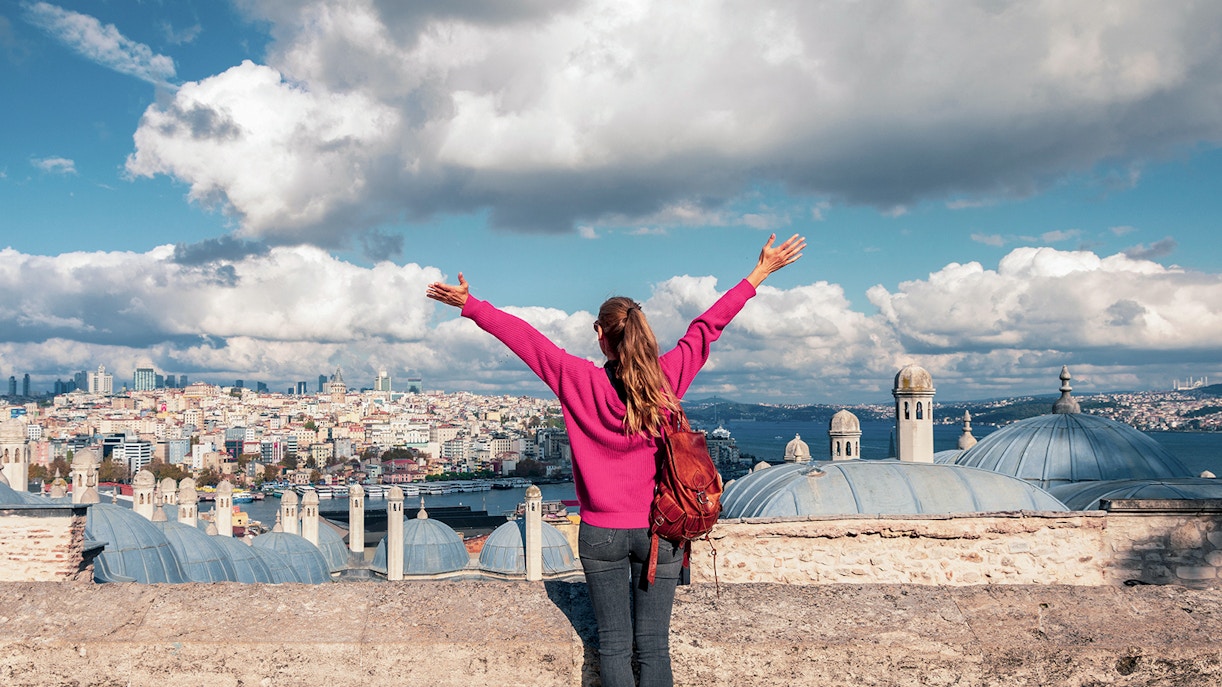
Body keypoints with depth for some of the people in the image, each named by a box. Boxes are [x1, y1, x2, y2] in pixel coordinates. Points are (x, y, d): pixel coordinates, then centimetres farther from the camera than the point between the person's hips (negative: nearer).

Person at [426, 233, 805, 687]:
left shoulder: (581, 381, -11)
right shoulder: (668, 377, -7)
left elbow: (523, 337, -5)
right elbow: (708, 326, 2)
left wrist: (470, 306, 6)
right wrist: (760, 274, 13)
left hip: (602, 532, -1)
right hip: (659, 530, 1)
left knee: (613, 644, 8)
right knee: (653, 645, 7)